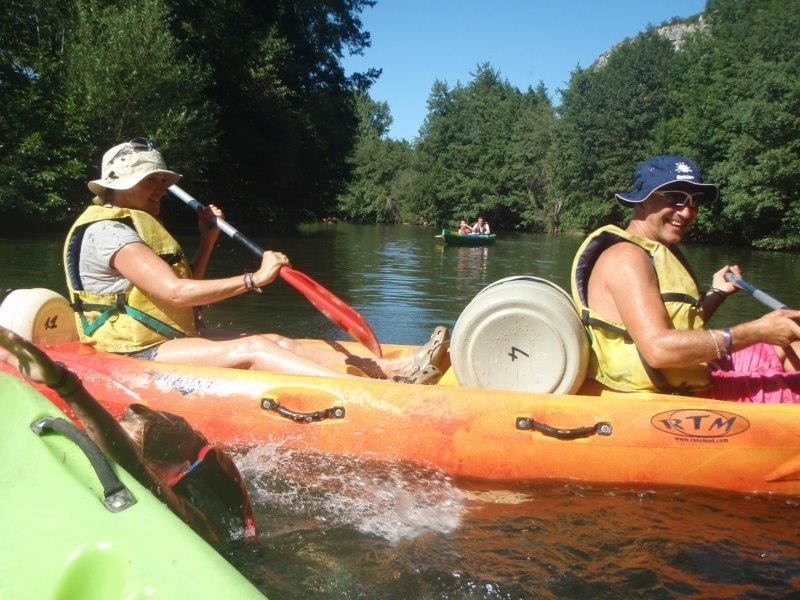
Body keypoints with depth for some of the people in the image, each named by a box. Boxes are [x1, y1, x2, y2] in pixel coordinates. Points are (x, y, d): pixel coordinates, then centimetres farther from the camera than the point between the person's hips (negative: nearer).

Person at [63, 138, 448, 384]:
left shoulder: (139, 226, 21)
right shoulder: (107, 231, -12)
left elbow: (187, 287, 20)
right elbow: (175, 292, -24)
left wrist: (207, 241, 10)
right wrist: (254, 279, -24)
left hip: (169, 344, 9)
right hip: (136, 357, -9)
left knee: (275, 342, -10)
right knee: (253, 349, -27)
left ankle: (396, 368, -21)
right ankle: (383, 389, -42)